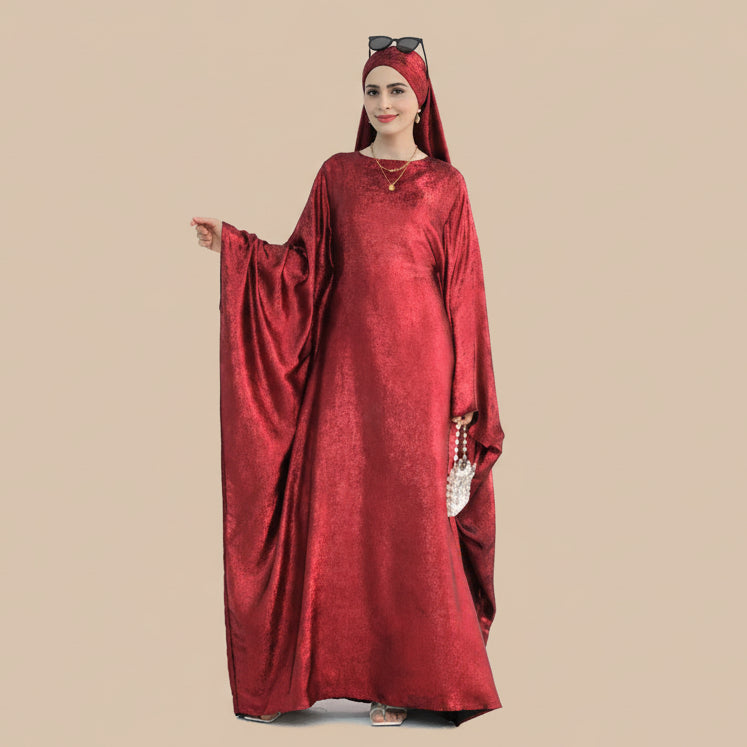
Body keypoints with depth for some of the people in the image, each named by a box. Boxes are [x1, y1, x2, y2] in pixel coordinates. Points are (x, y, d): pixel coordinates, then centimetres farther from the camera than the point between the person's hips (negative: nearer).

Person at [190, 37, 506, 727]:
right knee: (340, 508, -1)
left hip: (417, 364, -1)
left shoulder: (445, 184, 6)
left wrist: (465, 398, -2)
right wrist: (233, 244, -5)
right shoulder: (337, 175, 11)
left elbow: (463, 292, 3)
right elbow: (305, 266, 8)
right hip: (348, 360, 2)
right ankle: (346, 664, 12)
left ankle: (407, 675, 11)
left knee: (413, 515, -1)